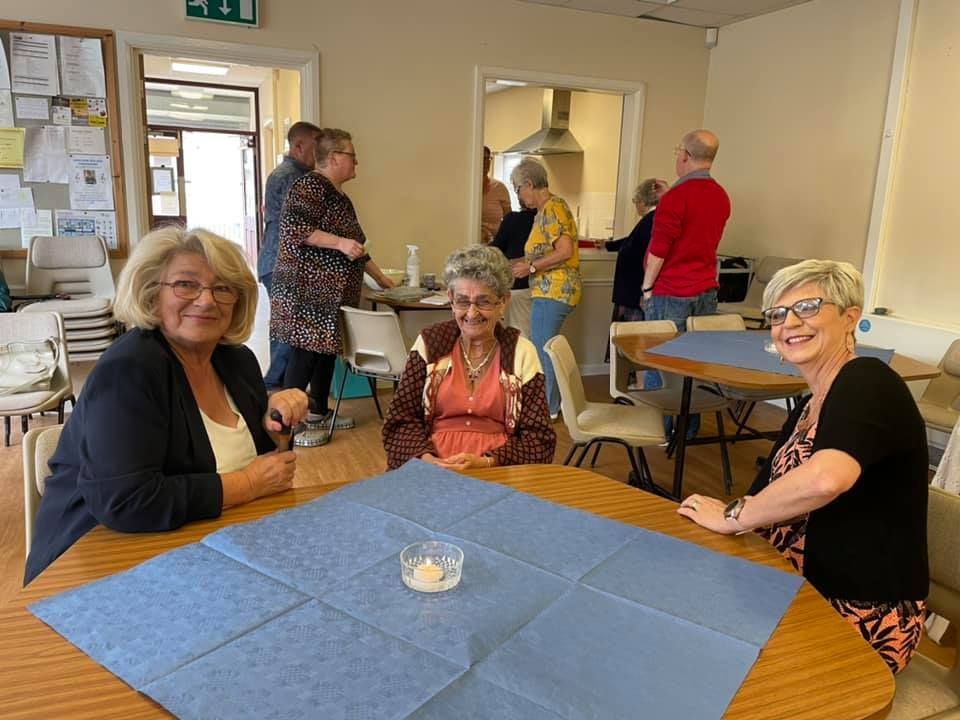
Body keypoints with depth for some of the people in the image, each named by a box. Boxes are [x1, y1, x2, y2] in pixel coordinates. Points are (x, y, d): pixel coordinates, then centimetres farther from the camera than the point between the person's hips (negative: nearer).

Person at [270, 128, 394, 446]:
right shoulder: (309, 186, -10)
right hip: (307, 290, -9)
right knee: (306, 352, -9)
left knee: (327, 349, 12)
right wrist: (339, 242, -26)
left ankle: (319, 413, 23)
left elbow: (356, 245, 25)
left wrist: (381, 278, 27)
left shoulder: (340, 197, 19)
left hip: (333, 292, 10)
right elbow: (294, 228, -22)